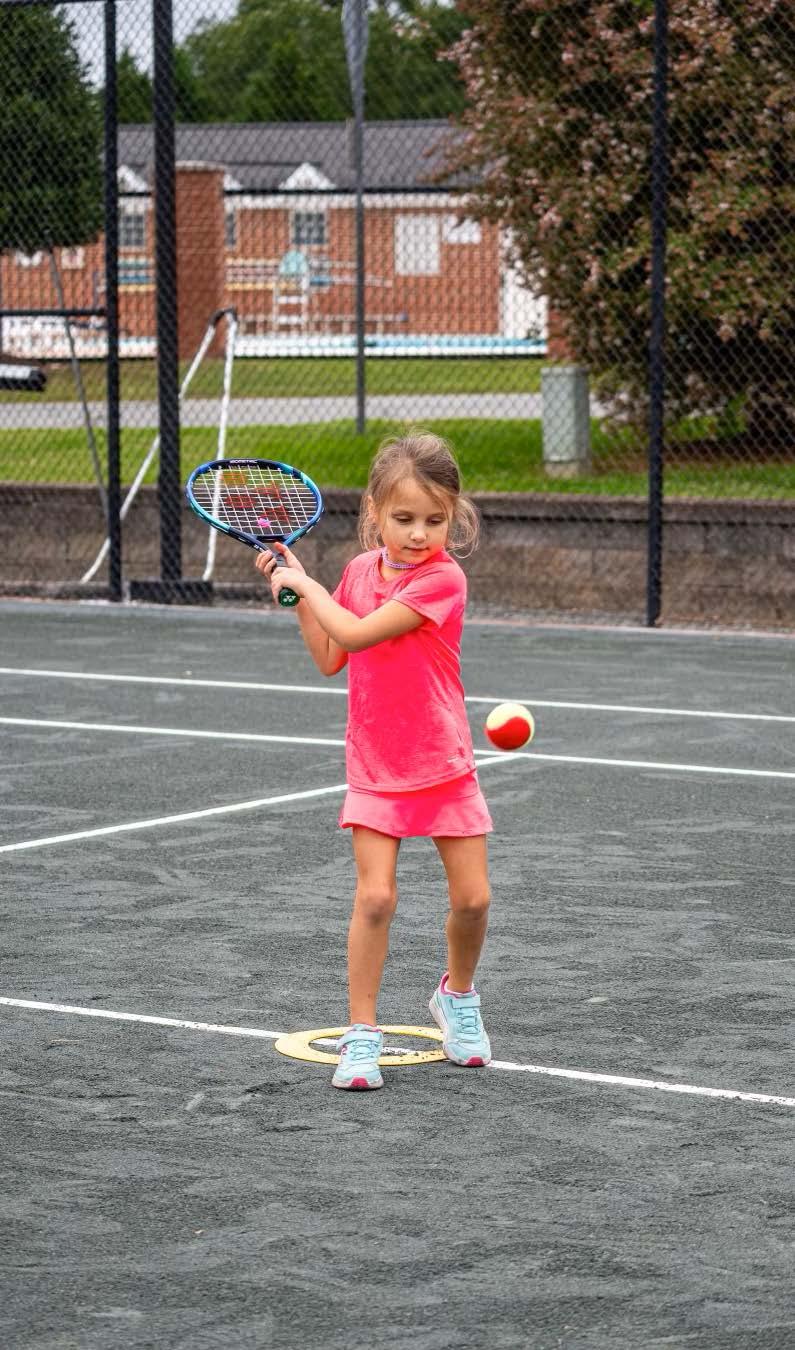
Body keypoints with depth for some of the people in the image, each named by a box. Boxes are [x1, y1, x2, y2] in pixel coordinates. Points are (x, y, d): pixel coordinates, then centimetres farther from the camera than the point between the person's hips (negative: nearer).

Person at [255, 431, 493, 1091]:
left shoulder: (443, 578, -18)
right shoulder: (361, 568, 2)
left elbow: (357, 633, -24)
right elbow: (330, 658, 12)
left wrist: (306, 584, -11)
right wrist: (295, 594, 4)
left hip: (444, 765, -3)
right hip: (375, 769, 3)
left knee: (472, 898, 0)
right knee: (375, 896, -9)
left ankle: (458, 997, 29)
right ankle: (362, 1035, 0)